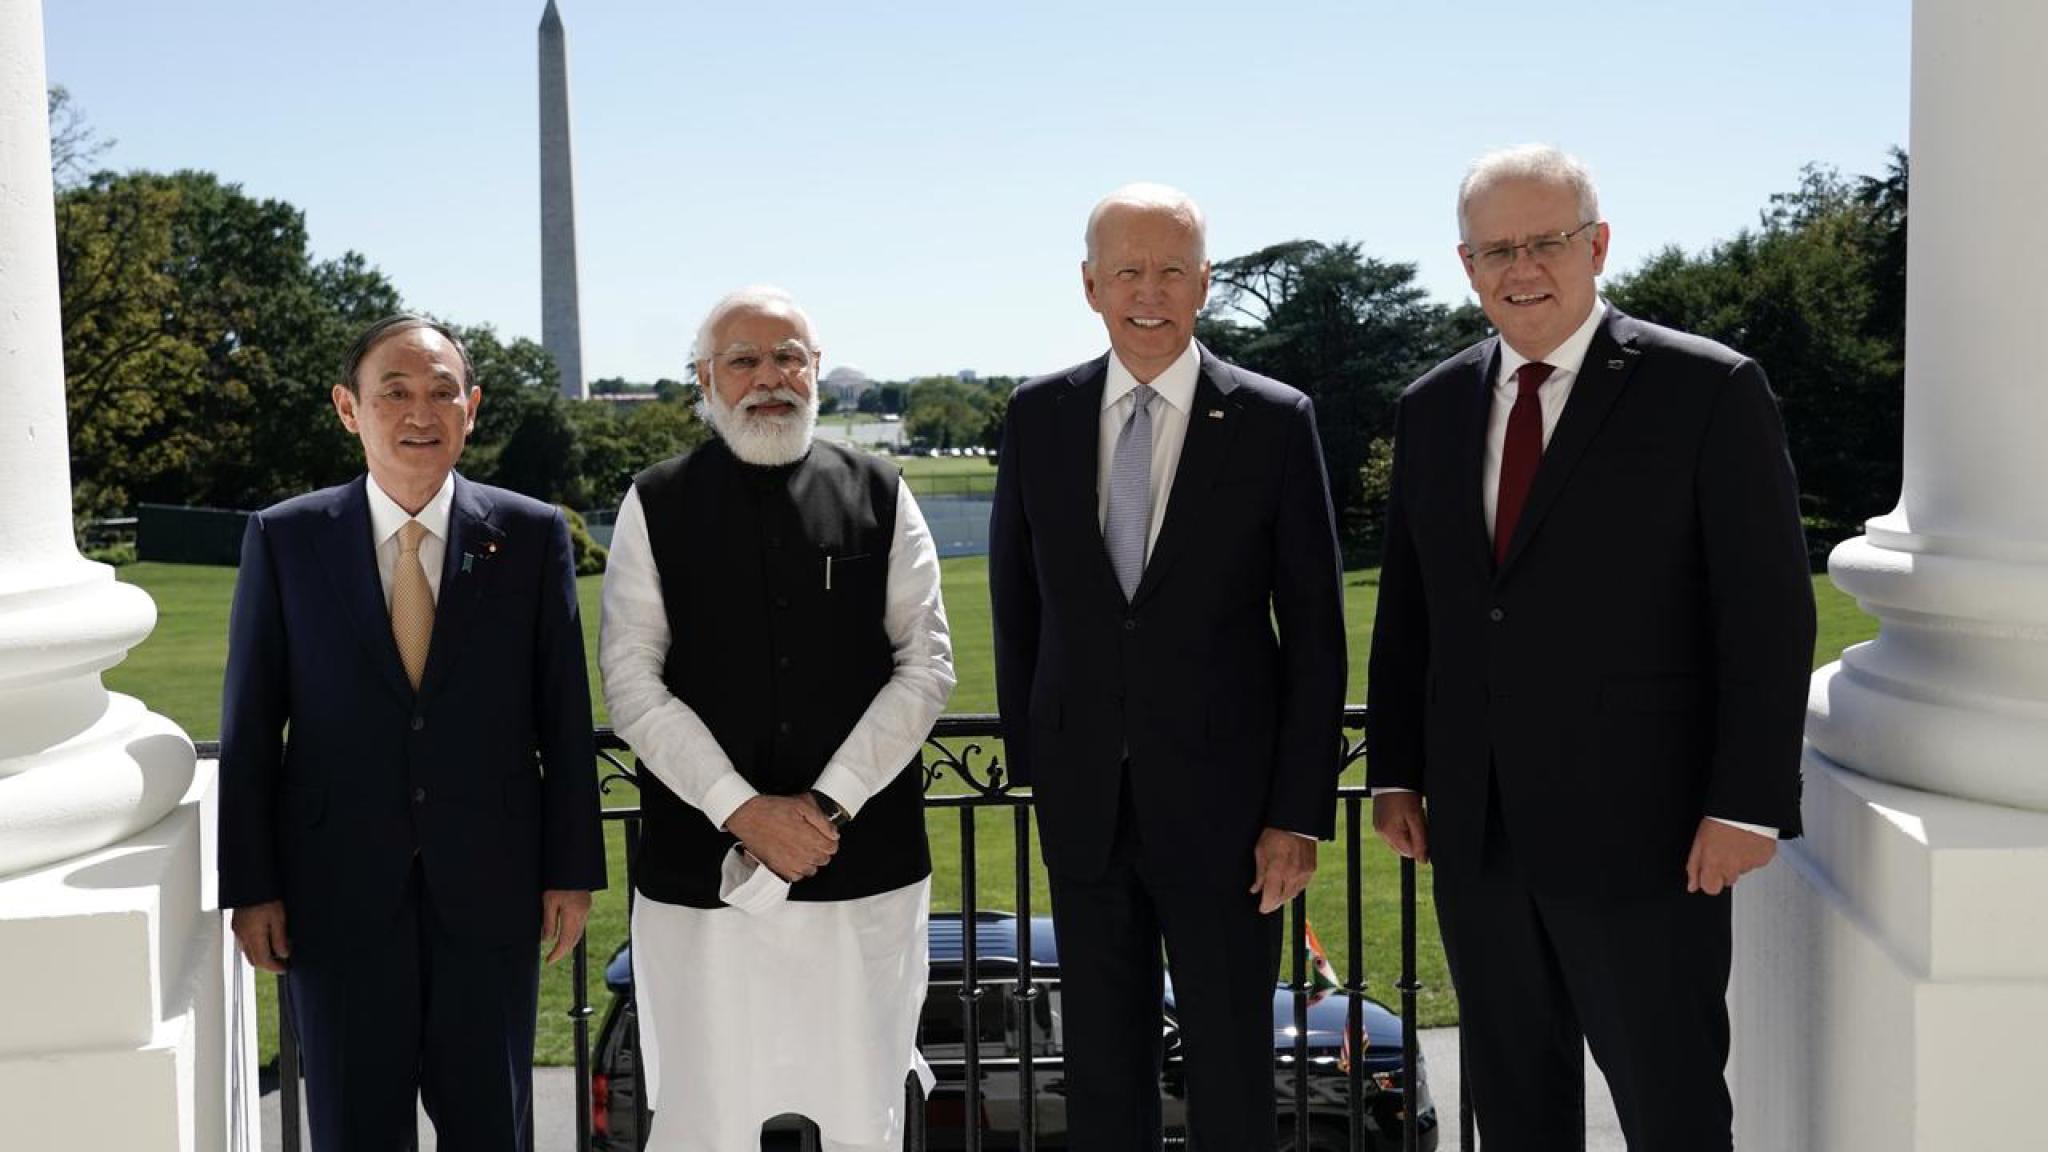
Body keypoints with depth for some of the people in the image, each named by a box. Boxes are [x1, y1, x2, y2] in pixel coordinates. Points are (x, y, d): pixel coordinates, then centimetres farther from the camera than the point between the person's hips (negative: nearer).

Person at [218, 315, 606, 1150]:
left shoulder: (532, 536, -1)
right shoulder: (284, 539, -1)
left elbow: (565, 715, 0)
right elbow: (250, 726, 1)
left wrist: (572, 869, -1)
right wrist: (251, 888, -1)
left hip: (490, 886, 0)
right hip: (339, 890, 0)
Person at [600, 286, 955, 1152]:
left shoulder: (879, 496, 6)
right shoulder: (656, 506, 4)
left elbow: (927, 664, 1)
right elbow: (633, 682, -2)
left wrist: (829, 805, -8)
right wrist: (743, 812, -11)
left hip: (865, 863, 1)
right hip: (701, 869, 0)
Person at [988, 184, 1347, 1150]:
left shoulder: (1274, 422, -6)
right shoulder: (1038, 416, 3)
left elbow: (1315, 634, -5)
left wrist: (1300, 813, -8)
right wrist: (1029, 756, 9)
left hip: (1221, 805, -2)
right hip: (1085, 805, 3)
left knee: (1232, 1070, 9)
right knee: (1101, 1069, 14)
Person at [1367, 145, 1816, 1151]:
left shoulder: (1710, 391, -6)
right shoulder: (1433, 408, 10)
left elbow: (1768, 614, -9)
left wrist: (1747, 803, -13)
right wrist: (1395, 770, 9)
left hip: (1642, 833, -5)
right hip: (1477, 833, 5)